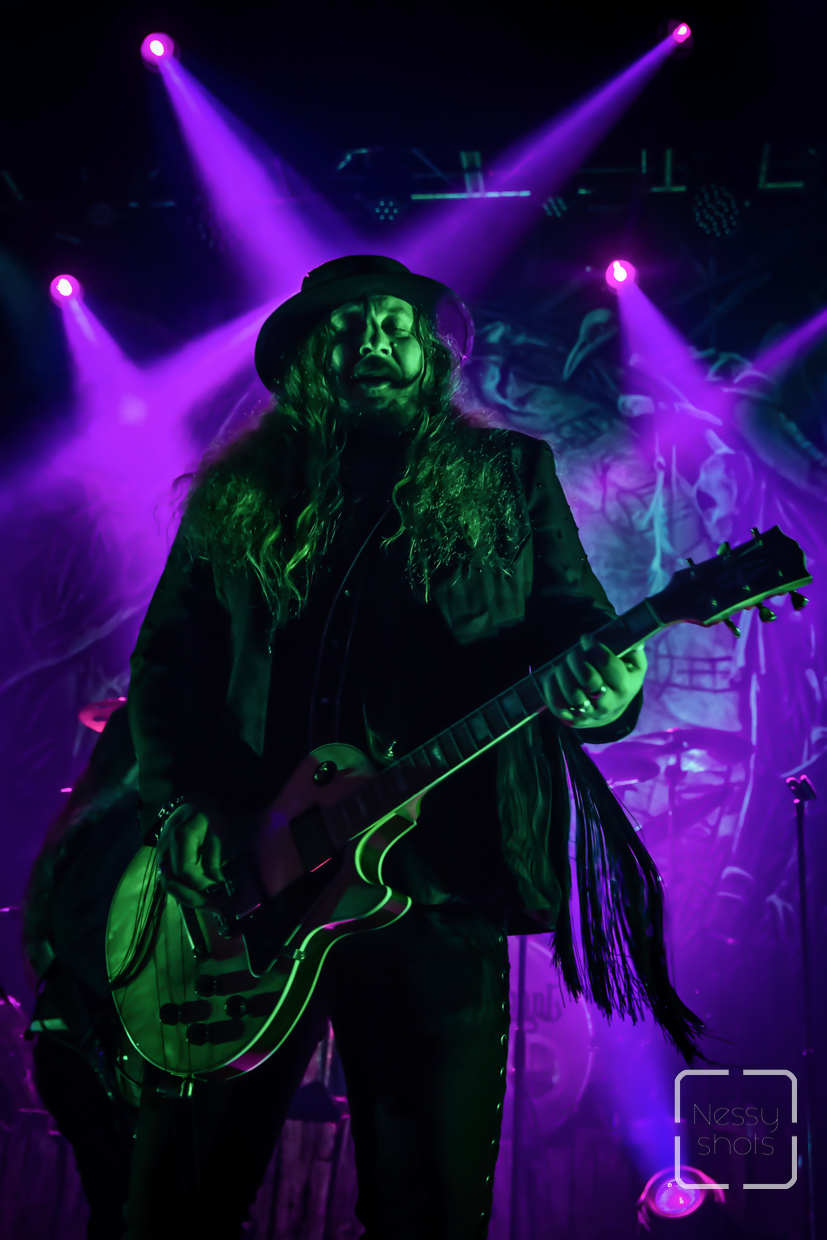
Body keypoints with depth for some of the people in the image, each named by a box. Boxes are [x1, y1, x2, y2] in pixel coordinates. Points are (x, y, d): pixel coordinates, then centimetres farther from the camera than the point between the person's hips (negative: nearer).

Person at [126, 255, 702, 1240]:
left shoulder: (510, 478, 11)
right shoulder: (235, 492, 13)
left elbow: (583, 631, 7)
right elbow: (166, 660, 11)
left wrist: (602, 697, -17)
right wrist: (177, 806, -5)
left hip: (440, 884, -1)